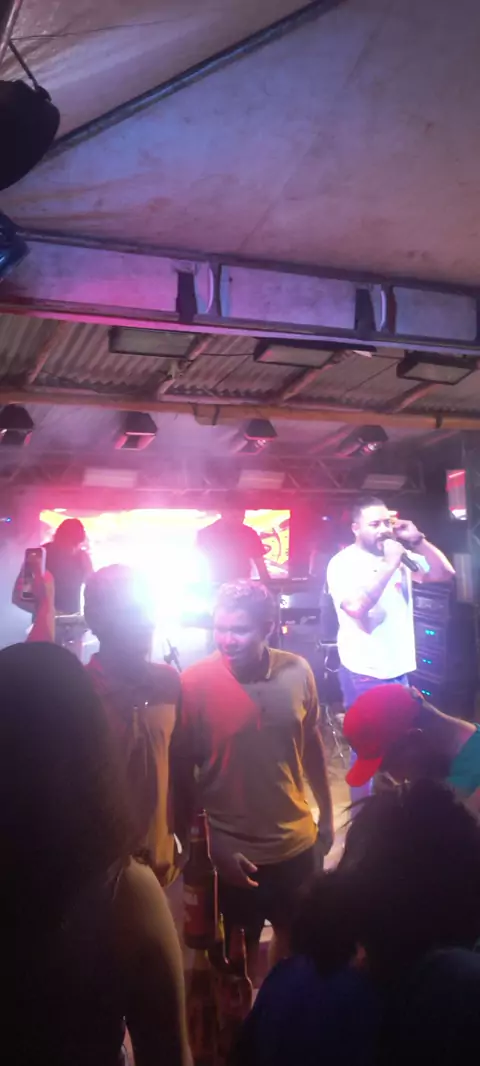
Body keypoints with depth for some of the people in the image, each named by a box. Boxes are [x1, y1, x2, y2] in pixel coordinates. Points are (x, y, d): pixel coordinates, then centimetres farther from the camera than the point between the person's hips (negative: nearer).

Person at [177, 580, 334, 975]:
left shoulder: (297, 672, -11)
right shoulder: (195, 683, -19)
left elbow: (311, 743, 4)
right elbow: (183, 774, -12)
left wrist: (327, 813, 10)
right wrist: (209, 847, -12)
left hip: (296, 841, 3)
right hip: (231, 851, -3)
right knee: (239, 955, 17)